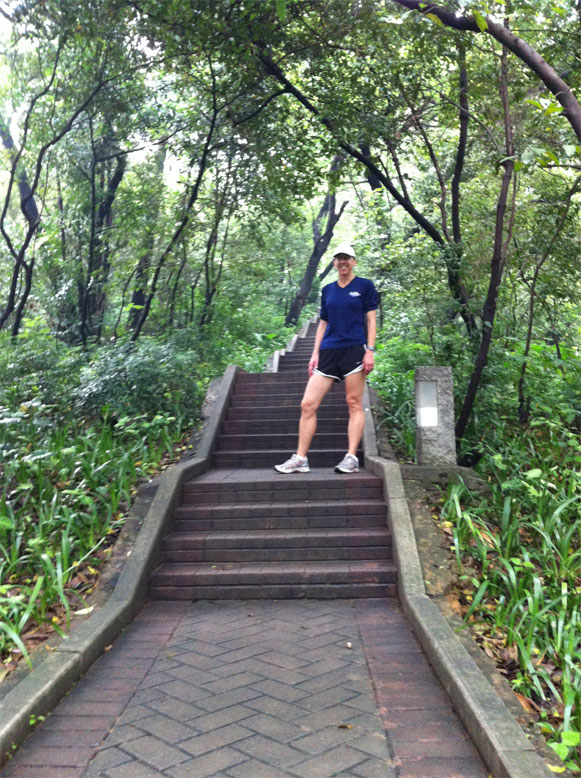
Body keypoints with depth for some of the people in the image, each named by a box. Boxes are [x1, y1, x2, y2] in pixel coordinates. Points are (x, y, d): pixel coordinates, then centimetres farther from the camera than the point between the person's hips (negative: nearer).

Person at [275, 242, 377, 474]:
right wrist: (315, 354, 12)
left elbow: (371, 319, 1)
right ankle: (300, 458, 3)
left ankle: (351, 459, 0)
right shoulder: (327, 290, 18)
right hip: (328, 352, 5)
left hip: (354, 350, -4)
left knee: (354, 404, -5)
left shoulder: (365, 286, 6)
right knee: (308, 404, -2)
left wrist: (370, 350, -9)